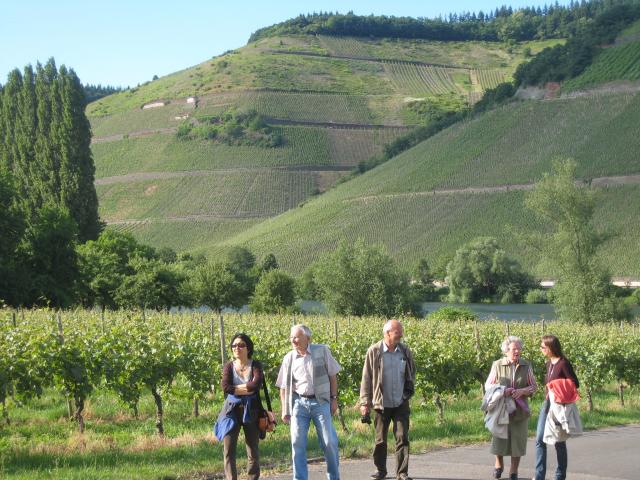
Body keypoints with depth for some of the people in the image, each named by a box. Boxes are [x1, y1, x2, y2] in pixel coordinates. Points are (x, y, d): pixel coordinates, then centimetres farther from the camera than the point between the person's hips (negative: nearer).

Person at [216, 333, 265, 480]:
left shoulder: (255, 365, 1)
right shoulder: (229, 366, 6)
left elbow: (256, 383, -18)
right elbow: (225, 386, -11)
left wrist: (236, 388, -11)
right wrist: (247, 389, -13)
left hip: (251, 411, -1)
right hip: (231, 411, 1)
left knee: (253, 451, 5)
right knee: (229, 451, -7)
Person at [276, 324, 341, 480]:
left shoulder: (322, 351, -1)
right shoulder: (289, 358, 4)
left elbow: (332, 376, 6)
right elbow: (284, 386, 10)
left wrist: (334, 399, 2)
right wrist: (284, 410, 6)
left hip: (320, 402, -1)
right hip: (299, 403, 2)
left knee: (329, 442, -1)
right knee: (297, 443, -1)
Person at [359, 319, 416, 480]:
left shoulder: (405, 351, 2)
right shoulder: (374, 352, -7)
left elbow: (412, 371, 19)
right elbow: (366, 378, -4)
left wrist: (410, 387, 5)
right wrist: (365, 402, -6)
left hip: (401, 403, 2)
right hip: (381, 404, -2)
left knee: (402, 438, -3)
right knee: (380, 440, 9)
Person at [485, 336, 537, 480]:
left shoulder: (526, 366, 1)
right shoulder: (497, 365, -3)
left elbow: (534, 386, 6)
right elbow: (488, 385, 3)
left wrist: (522, 391, -14)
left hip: (519, 410, 1)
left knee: (518, 439, 3)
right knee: (499, 437, 6)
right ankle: (498, 465, 31)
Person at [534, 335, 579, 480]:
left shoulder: (563, 363, -14)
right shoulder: (549, 363, 9)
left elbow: (575, 384, -13)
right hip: (547, 403, 7)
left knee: (559, 441, 3)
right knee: (540, 439, 0)